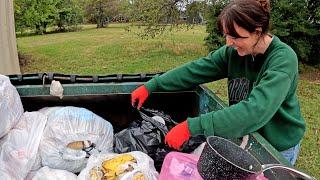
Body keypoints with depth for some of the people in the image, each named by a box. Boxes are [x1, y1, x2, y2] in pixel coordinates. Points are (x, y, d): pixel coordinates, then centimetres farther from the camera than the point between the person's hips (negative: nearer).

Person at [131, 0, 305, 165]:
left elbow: (255, 110, -41)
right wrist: (150, 86, -19)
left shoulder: (283, 59, -30)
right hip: (245, 135, 5)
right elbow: (196, 69, -13)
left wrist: (193, 126, -46)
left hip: (278, 146, -4)